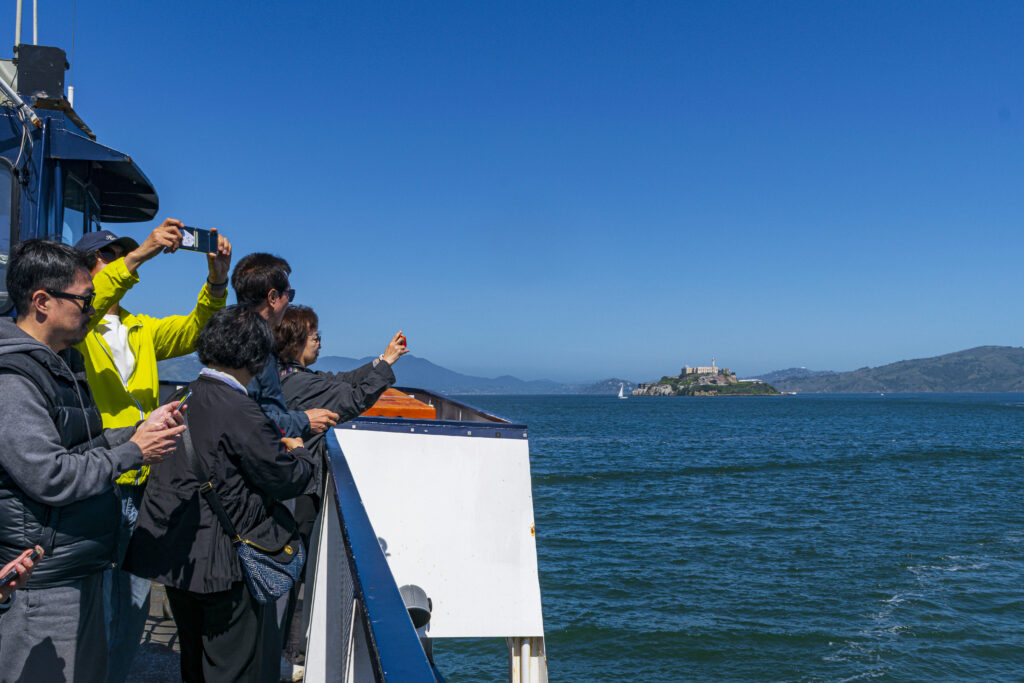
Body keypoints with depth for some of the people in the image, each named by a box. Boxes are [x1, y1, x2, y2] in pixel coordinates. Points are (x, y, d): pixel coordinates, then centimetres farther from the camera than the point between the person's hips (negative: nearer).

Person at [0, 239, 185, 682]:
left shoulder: (66, 362, 13)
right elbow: (50, 477, -24)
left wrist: (141, 431, 5)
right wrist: (133, 452, -14)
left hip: (82, 570, 10)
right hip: (42, 583, -10)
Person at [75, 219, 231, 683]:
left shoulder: (141, 331, 17)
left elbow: (192, 330, 4)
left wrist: (216, 281, -14)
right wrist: (141, 254, -34)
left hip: (140, 486, 6)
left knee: (134, 604, 16)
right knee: (98, 606, 0)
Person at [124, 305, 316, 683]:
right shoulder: (241, 413, -22)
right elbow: (286, 481, -16)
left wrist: (274, 446, 11)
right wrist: (300, 453, 5)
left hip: (174, 556, 8)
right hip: (223, 562, -8)